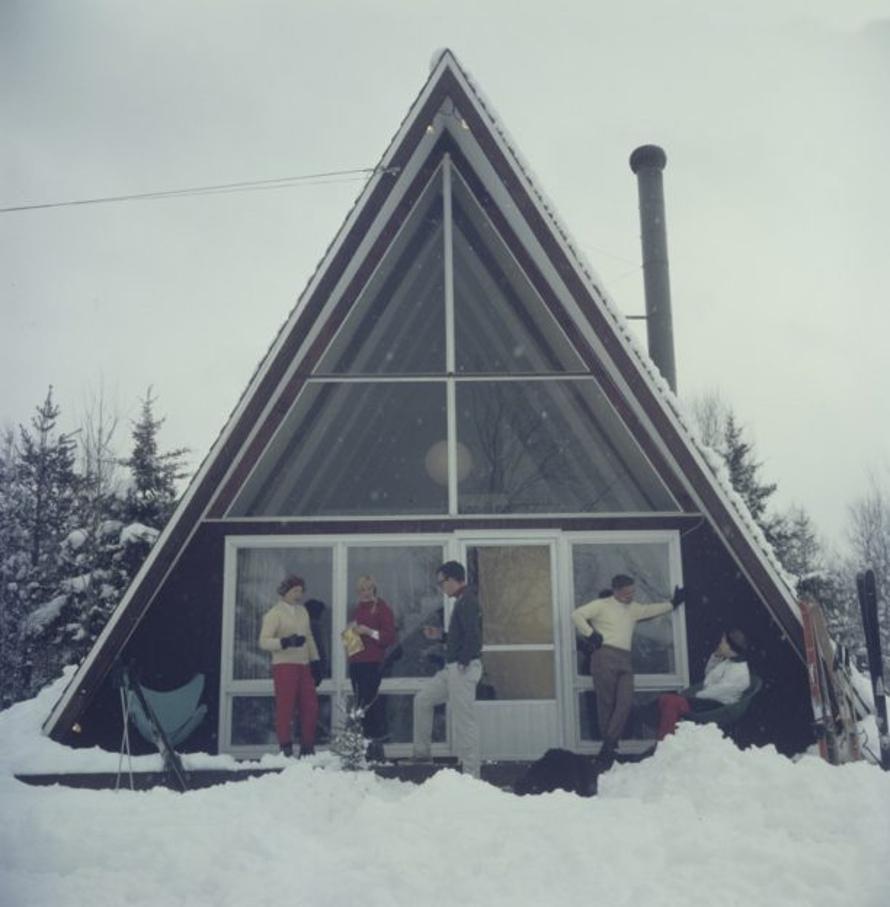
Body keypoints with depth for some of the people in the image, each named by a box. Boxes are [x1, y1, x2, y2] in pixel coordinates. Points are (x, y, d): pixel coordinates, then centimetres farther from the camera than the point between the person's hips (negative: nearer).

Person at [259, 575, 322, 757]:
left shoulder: (302, 611, 17)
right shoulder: (275, 613, -4)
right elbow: (264, 641, -11)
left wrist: (315, 660, 16)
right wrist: (285, 642, -25)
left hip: (303, 665, 7)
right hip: (284, 665, -7)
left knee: (310, 706, 6)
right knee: (285, 707, -5)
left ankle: (307, 748, 16)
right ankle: (286, 748, 3)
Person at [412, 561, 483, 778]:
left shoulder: (467, 601, -14)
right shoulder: (463, 601, 17)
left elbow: (473, 635, -24)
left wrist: (463, 661, -20)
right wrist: (441, 635, 16)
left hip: (463, 669, -11)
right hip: (452, 668, 11)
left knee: (463, 720, -6)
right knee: (423, 699, 17)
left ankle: (471, 773, 0)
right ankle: (421, 752, 24)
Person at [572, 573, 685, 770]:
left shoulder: (633, 608, 25)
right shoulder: (601, 605, 5)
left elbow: (652, 610, 30)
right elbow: (577, 615, -3)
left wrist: (673, 603, 25)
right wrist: (590, 634, -6)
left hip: (625, 660, 6)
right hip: (605, 656, -5)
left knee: (625, 702, -10)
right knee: (606, 702, -4)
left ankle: (607, 748, -11)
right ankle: (609, 745, 3)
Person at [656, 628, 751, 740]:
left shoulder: (738, 672, -20)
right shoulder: (728, 661, 11)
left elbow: (718, 690, -22)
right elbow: (708, 673, 23)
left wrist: (695, 696, -10)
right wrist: (716, 656, 8)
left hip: (714, 705, -11)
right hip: (708, 697, 11)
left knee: (670, 702, -26)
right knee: (664, 699, -6)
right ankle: (664, 737, -5)